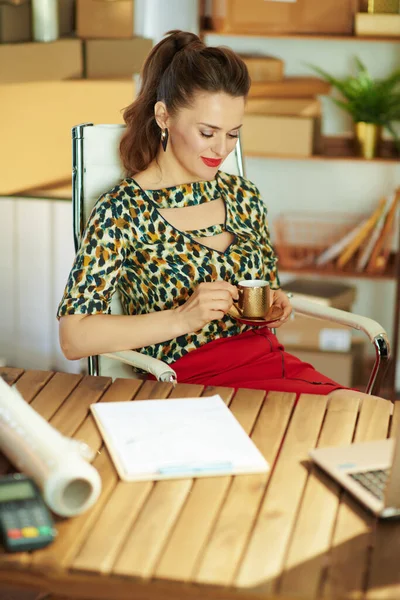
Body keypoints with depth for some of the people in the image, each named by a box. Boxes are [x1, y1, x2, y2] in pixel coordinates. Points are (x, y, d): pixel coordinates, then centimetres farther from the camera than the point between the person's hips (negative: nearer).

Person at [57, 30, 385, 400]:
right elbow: (74, 338, -13)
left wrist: (275, 307, 0)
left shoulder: (243, 196, 10)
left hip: (270, 362, 6)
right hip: (190, 380, -6)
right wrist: (182, 318, -22)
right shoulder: (122, 212, -7)